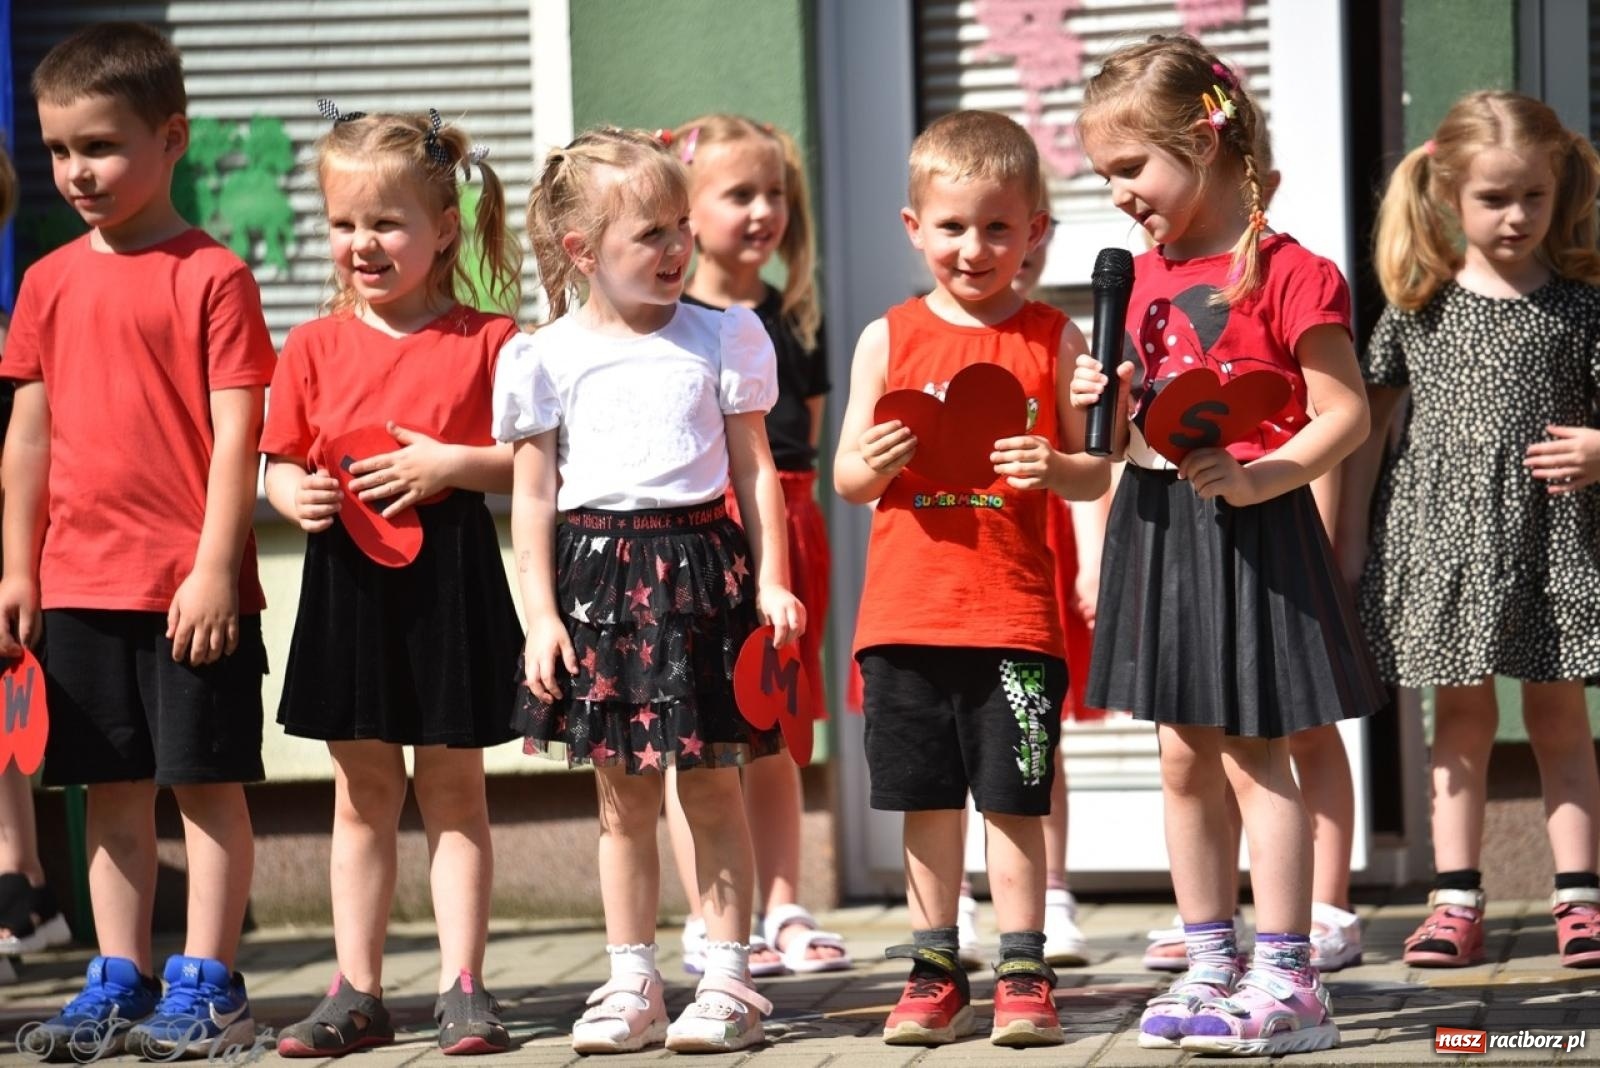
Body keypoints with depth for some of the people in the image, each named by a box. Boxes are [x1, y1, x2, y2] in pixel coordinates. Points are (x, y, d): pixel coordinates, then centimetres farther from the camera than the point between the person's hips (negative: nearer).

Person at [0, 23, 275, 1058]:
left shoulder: (211, 276, -6)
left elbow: (235, 436, -9)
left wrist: (216, 566, -14)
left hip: (190, 584, -5)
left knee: (208, 780, 2)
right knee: (114, 788, 11)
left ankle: (208, 984, 7)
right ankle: (121, 984, 17)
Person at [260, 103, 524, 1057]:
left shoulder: (487, 340, -4)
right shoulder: (316, 347, 5)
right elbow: (282, 461, 11)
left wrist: (450, 463, -18)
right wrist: (294, 494, -11)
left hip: (451, 580, -3)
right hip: (349, 581, 3)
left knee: (453, 787, 5)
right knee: (363, 791, 10)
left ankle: (464, 987, 8)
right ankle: (358, 991, 14)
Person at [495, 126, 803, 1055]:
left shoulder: (722, 340, 3)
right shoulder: (550, 358, 2)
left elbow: (755, 470, 6)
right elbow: (534, 493, 5)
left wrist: (771, 581, -1)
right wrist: (541, 611, -1)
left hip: (701, 568, -1)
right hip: (599, 573, 1)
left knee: (713, 785, 2)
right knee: (625, 795, 7)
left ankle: (728, 978, 8)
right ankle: (633, 984, 14)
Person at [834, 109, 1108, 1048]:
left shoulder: (1054, 339, 2)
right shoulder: (890, 340, 6)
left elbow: (1098, 474, 4)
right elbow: (847, 478, 8)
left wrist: (1054, 468, -17)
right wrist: (873, 463, -14)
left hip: (1014, 610, -2)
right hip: (905, 609, 2)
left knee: (1014, 799, 0)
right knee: (925, 801, 8)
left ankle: (1024, 975, 8)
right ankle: (936, 973, 17)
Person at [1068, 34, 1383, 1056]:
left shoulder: (1286, 273, -12)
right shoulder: (1149, 274, 12)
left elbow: (1344, 414, -13)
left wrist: (1256, 478, -26)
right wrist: (1106, 402, 0)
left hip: (1249, 530, -7)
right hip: (1156, 521, 7)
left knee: (1254, 755, -4)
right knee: (1183, 757, 11)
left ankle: (1288, 982, 1)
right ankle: (1211, 964, 20)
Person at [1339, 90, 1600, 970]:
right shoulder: (1419, 304, 3)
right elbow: (1368, 416, 7)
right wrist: (1344, 534, 4)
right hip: (1444, 532, 1)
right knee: (1460, 712, 6)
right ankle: (1455, 901, 9)